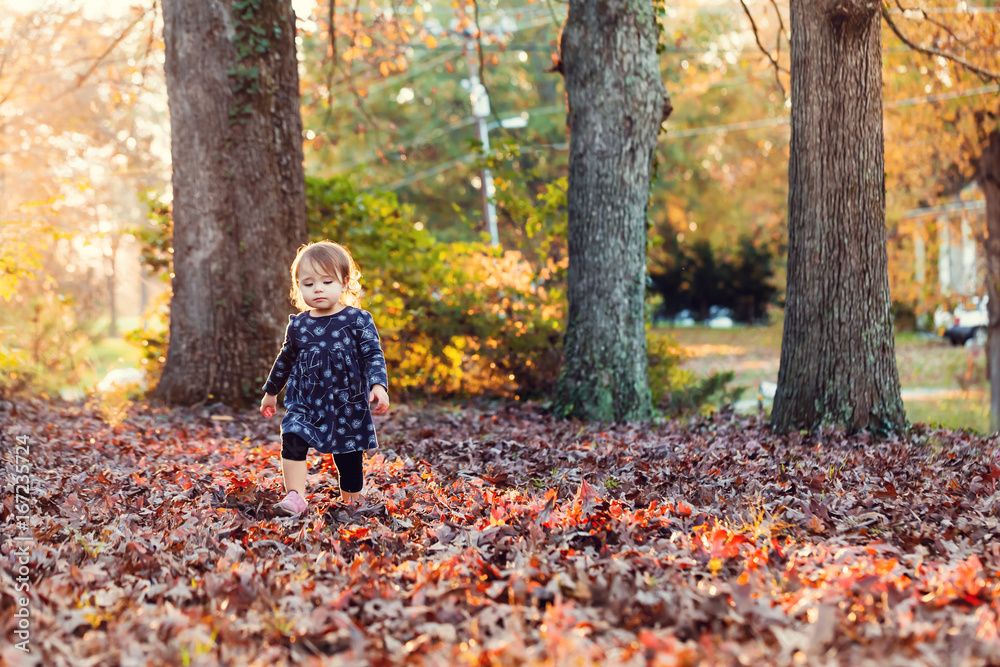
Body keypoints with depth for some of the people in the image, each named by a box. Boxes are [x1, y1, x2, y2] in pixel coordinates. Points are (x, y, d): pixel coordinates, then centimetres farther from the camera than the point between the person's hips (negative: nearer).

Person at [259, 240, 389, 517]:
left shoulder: (357, 320, -6)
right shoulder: (298, 324, 4)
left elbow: (374, 355, -7)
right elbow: (286, 358, 19)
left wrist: (379, 386, -23)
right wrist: (271, 391, 27)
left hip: (347, 403, -2)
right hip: (305, 401, 2)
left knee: (349, 458, 6)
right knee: (292, 439, -20)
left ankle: (350, 502, 25)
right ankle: (295, 497, -20)